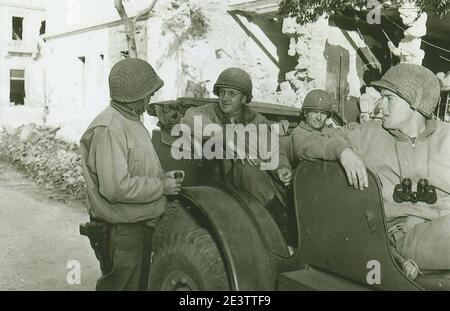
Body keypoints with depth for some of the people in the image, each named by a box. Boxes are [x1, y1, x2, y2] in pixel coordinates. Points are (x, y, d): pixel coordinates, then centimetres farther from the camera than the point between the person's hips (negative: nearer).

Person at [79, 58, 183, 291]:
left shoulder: (131, 121, 12)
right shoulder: (108, 130, -22)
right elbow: (116, 187, -29)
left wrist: (165, 176, 8)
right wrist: (162, 186, -19)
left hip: (141, 226, 10)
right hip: (121, 233, -10)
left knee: (141, 283, 22)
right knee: (121, 284, 4)